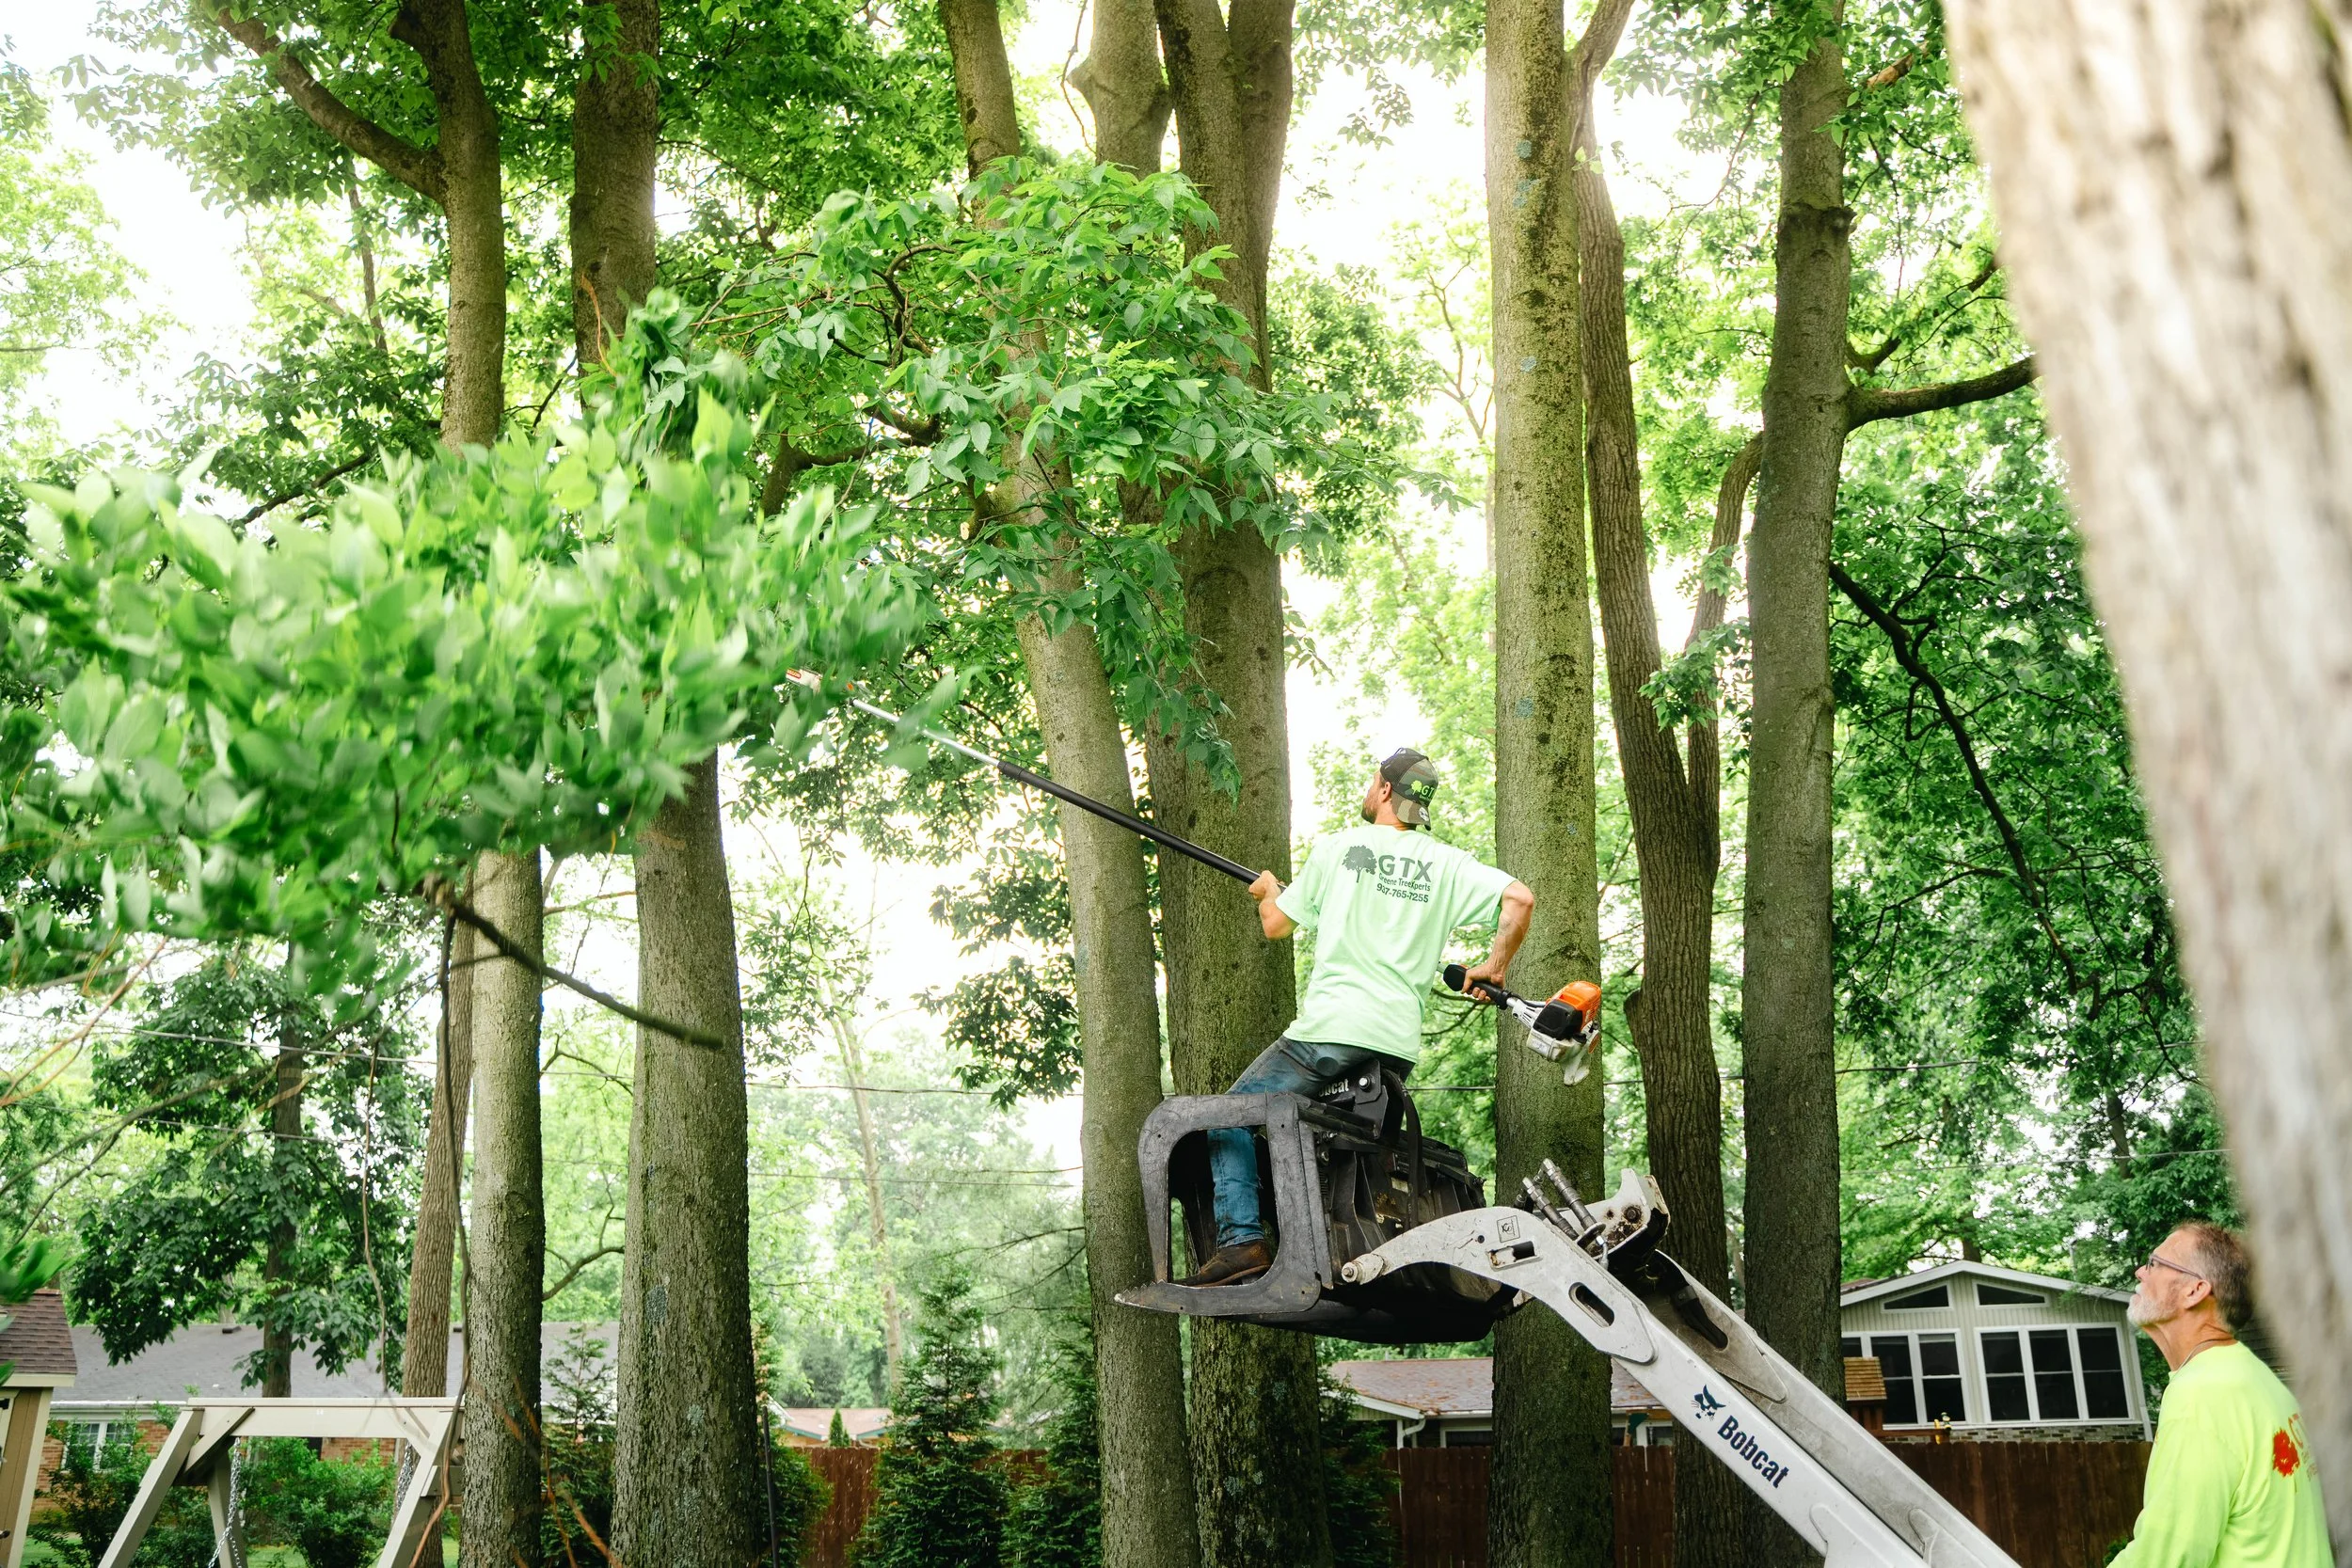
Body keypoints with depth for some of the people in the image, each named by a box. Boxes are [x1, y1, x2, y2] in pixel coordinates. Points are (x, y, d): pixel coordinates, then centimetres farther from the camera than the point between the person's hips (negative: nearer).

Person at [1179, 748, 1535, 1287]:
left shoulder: (1336, 847, 5)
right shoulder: (1448, 864, 11)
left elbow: (1276, 925, 12)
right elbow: (1519, 897, -1)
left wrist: (1269, 890, 35)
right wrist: (1494, 966, 12)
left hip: (1331, 1030, -4)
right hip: (1401, 1044, 5)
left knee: (1229, 1117, 4)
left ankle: (1241, 1238, -13)